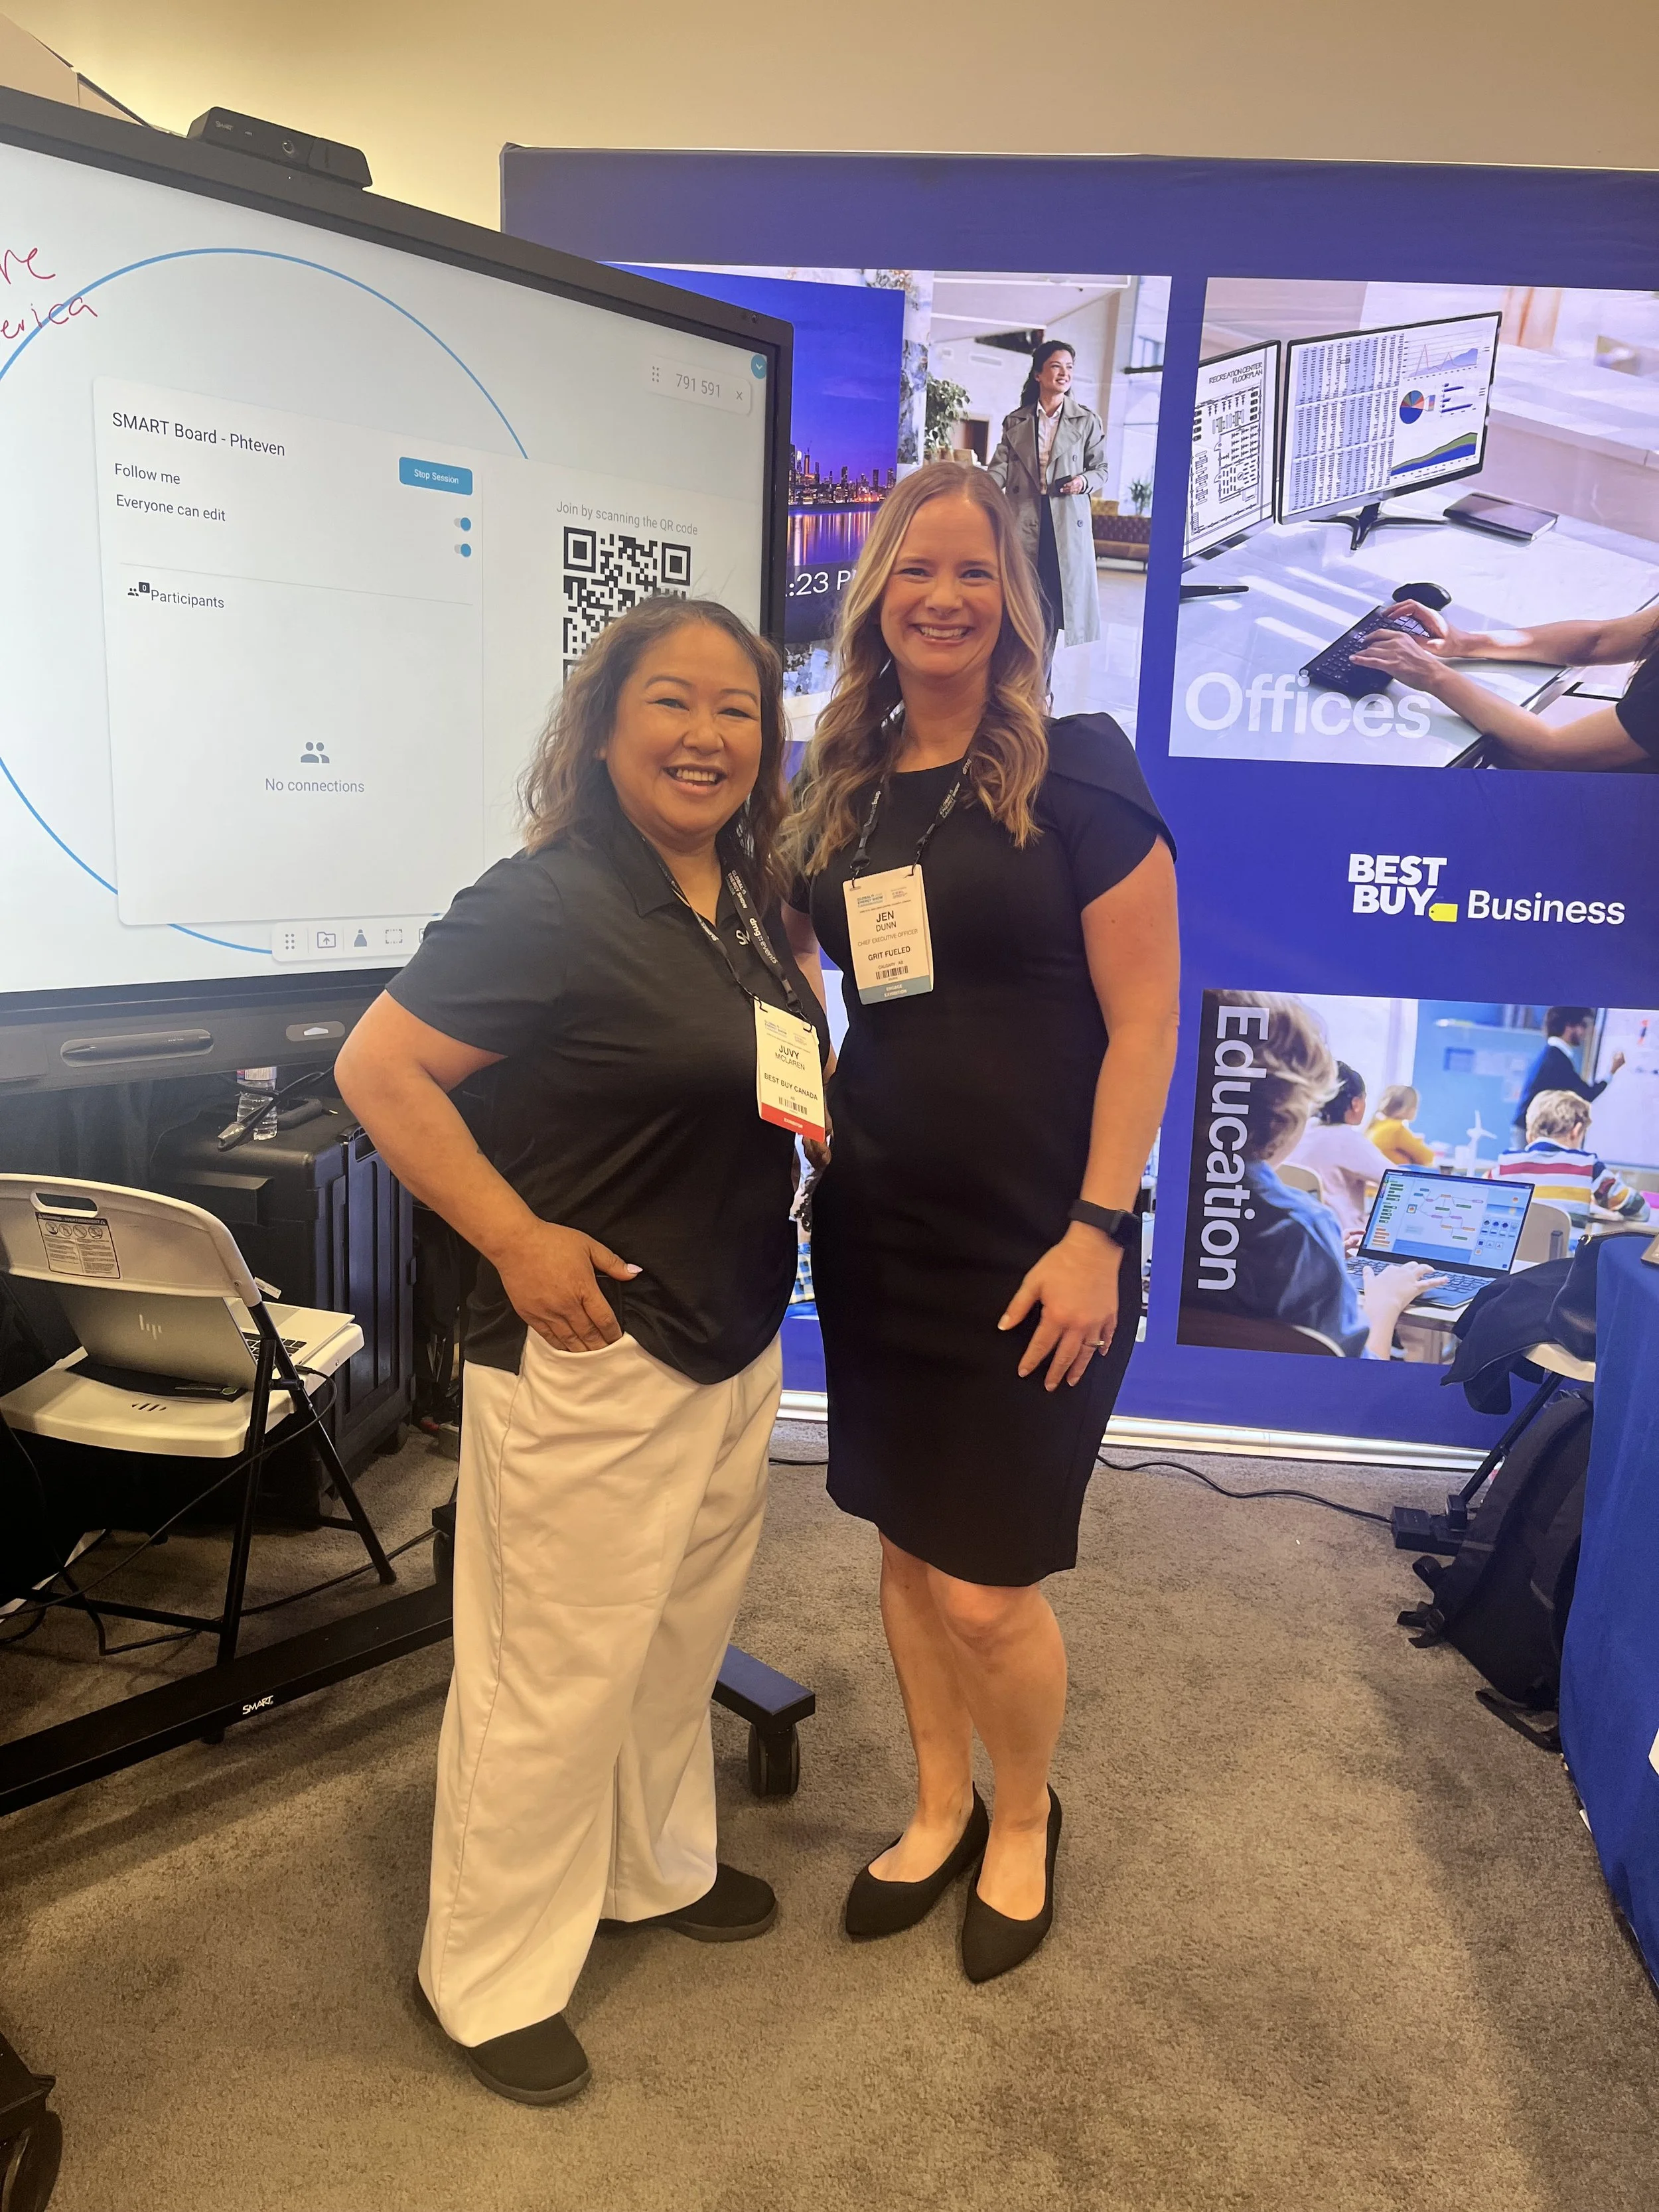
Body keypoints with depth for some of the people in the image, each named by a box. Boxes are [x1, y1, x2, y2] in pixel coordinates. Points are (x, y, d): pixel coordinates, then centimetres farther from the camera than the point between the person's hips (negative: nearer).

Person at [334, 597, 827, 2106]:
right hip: (588, 1355, -8)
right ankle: (492, 1977, 29)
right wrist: (518, 1236, -21)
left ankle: (655, 1867, 48)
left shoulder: (751, 901, 8)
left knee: (685, 1634, 24)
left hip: (734, 1344, 8)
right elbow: (381, 1069, -18)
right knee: (557, 1676, 6)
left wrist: (809, 1122, 5)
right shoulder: (547, 903, -18)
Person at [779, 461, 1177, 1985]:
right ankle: (941, 1811, 39)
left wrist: (1096, 1232, -15)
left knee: (986, 1589, 2)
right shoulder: (841, 788, 7)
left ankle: (1026, 1825, 32)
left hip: (1032, 1249, -5)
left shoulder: (1074, 773, -8)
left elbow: (1144, 1021, -10)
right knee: (906, 1545, 16)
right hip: (875, 1230, 5)